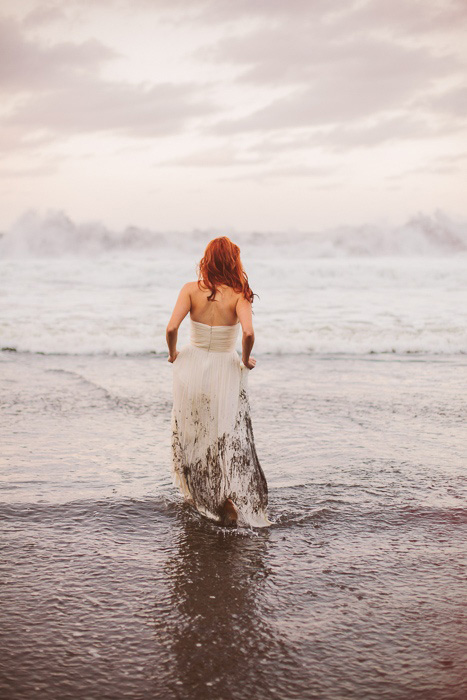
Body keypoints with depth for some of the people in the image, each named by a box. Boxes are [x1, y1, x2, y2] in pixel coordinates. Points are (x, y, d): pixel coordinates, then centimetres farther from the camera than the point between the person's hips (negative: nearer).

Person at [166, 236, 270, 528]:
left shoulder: (191, 289, -7)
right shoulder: (238, 294, -11)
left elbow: (172, 327, -16)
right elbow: (248, 332, -25)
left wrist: (173, 353, 2)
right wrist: (246, 359, -7)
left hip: (192, 367, 2)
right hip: (226, 371, -2)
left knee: (190, 435, 21)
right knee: (230, 438, 9)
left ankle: (196, 497, 35)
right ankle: (230, 498, -6)